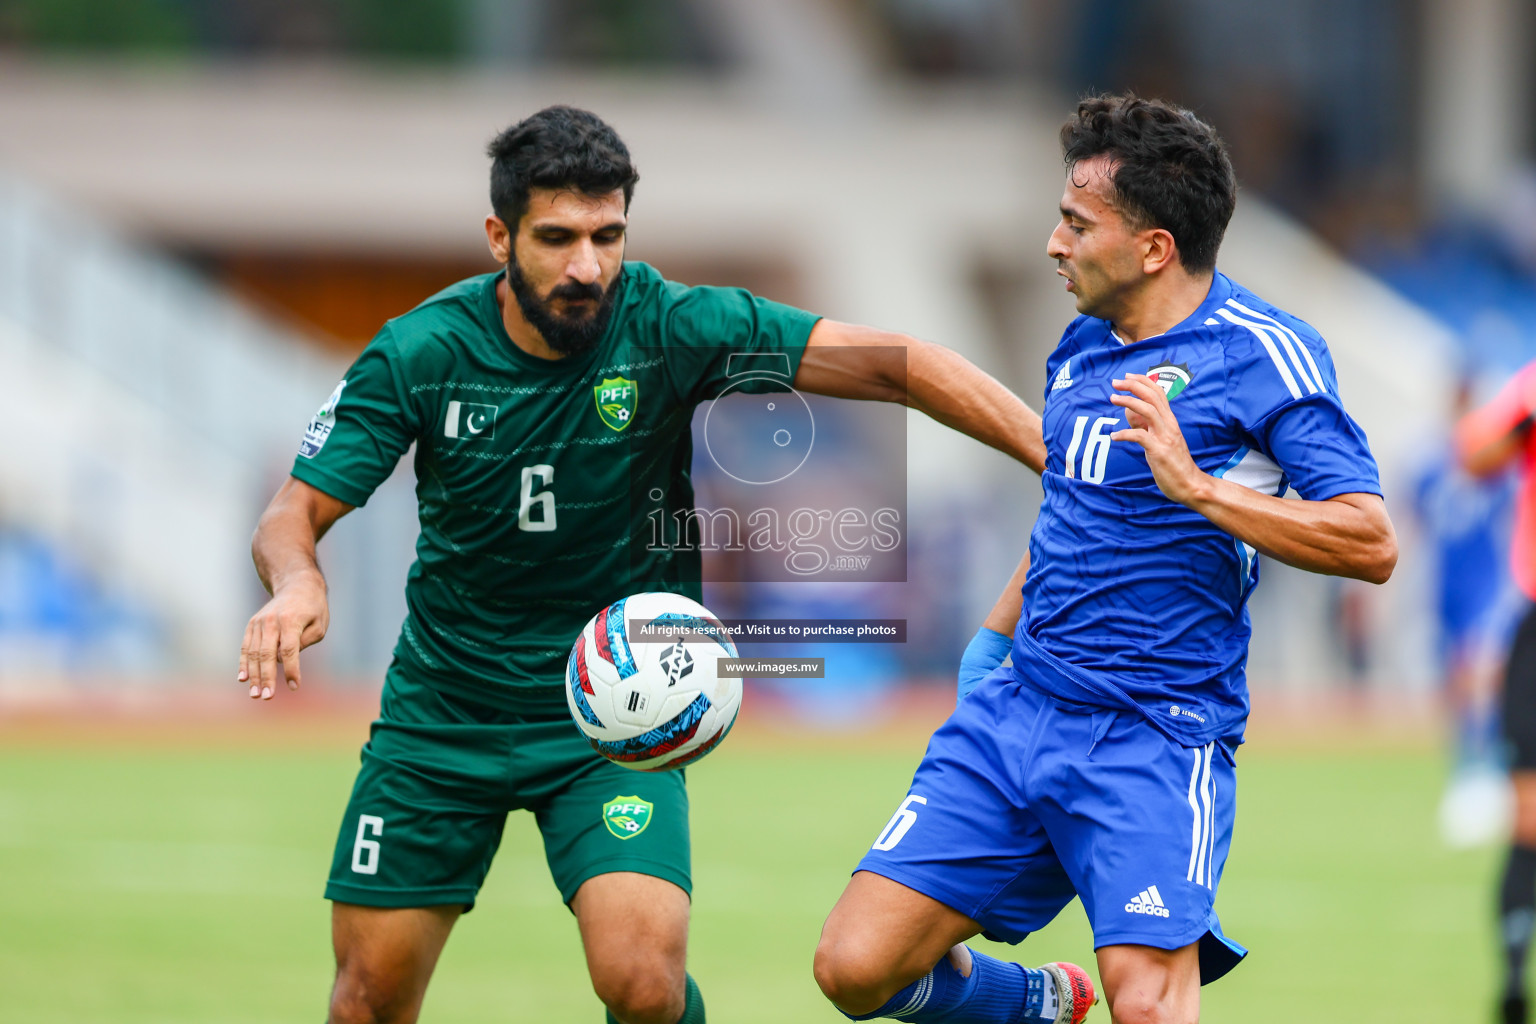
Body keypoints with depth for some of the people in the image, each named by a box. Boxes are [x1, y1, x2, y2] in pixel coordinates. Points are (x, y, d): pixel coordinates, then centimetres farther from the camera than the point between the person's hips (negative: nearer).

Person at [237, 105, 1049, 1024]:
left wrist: (1054, 455, -29)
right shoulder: (418, 355, -13)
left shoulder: (670, 328, -18)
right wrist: (297, 585, -34)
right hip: (443, 702, 2)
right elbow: (297, 513, -9)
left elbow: (890, 365, -19)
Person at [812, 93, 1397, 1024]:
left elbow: (1371, 543, -18)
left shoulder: (1263, 353, -9)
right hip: (1018, 708, 7)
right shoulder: (1083, 347, 14)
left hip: (1155, 737, -7)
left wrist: (1198, 488, -25)